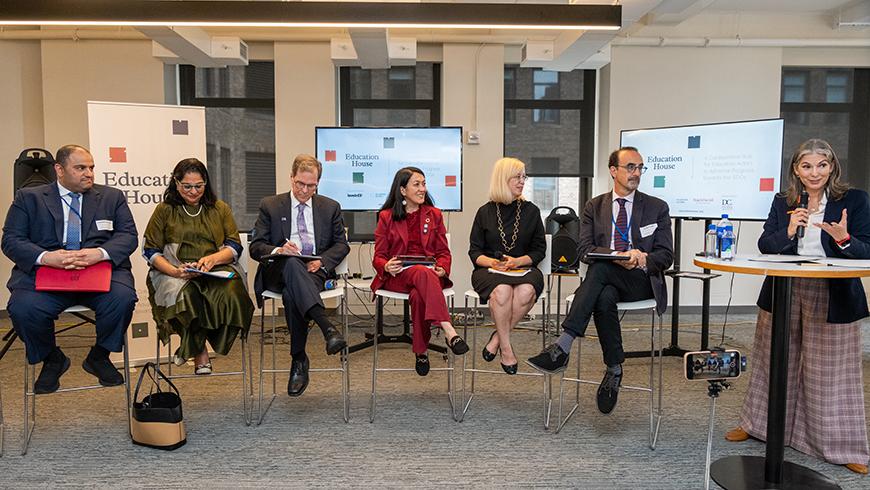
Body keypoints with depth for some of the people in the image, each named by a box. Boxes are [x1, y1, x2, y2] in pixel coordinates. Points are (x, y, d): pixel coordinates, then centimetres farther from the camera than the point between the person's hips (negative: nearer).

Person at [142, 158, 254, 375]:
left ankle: (191, 348, -13)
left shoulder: (220, 208, 18)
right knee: (187, 296, -37)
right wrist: (175, 271, -12)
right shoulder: (164, 210, 14)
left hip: (217, 271, 1)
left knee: (230, 292, -34)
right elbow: (150, 251, 7)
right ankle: (200, 356, -15)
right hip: (175, 274, -1)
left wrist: (212, 259, -13)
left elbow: (234, 246, 10)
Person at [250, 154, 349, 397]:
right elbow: (256, 247, 6)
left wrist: (322, 261, -10)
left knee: (292, 293, -35)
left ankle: (299, 360, -30)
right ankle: (328, 328, -52)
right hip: (277, 272, -1)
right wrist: (278, 250, -17)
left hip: (316, 270, 1)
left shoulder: (330, 207, 16)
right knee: (292, 264, -39)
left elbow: (341, 244, 12)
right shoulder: (270, 206, 13)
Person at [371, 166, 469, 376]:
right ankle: (449, 331, -48)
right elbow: (379, 256, 8)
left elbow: (444, 252, 14)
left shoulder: (434, 214, 17)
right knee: (423, 273, -39)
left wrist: (441, 268, -9)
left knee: (419, 295, -37)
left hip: (429, 274, 2)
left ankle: (421, 351, -26)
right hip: (398, 275, -2)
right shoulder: (386, 217, 11)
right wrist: (386, 266, -17)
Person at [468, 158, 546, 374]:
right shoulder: (485, 212, 9)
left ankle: (497, 337, -15)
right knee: (502, 291, -35)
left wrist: (517, 261, -9)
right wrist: (491, 262, -14)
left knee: (527, 291, -34)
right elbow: (474, 251, 8)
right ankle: (506, 347, -19)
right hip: (489, 270, -1)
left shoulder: (531, 211, 11)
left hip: (523, 269, 1)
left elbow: (539, 250, 9)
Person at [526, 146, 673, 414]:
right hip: (605, 281, 2)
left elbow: (666, 256, 7)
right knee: (605, 298, -37)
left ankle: (562, 347, -40)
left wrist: (643, 260, -16)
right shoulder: (595, 206, 14)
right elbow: (584, 250, 1)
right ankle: (614, 370, -25)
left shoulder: (657, 207, 12)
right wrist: (619, 256, -18)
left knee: (600, 268, -35)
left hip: (641, 281, -2)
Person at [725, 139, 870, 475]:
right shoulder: (782, 202, 5)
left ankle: (843, 446, 18)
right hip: (783, 293, 3)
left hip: (832, 298, -2)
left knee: (831, 371, 4)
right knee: (776, 364, 15)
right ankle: (758, 424, 31)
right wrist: (788, 231, -18)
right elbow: (764, 245, -1)